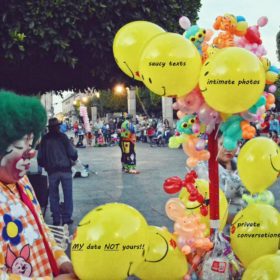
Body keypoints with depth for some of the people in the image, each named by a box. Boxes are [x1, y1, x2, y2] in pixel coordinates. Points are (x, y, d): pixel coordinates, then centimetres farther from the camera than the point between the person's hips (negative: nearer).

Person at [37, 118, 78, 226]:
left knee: (53, 195, 10)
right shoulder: (62, 137, -3)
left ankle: (56, 219, 10)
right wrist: (74, 157, 15)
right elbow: (72, 152, -6)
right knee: (67, 194, 6)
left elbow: (40, 157, 4)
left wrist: (44, 165, 21)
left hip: (52, 170, 2)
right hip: (65, 169, -2)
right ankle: (66, 218, 6)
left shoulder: (44, 139, 3)